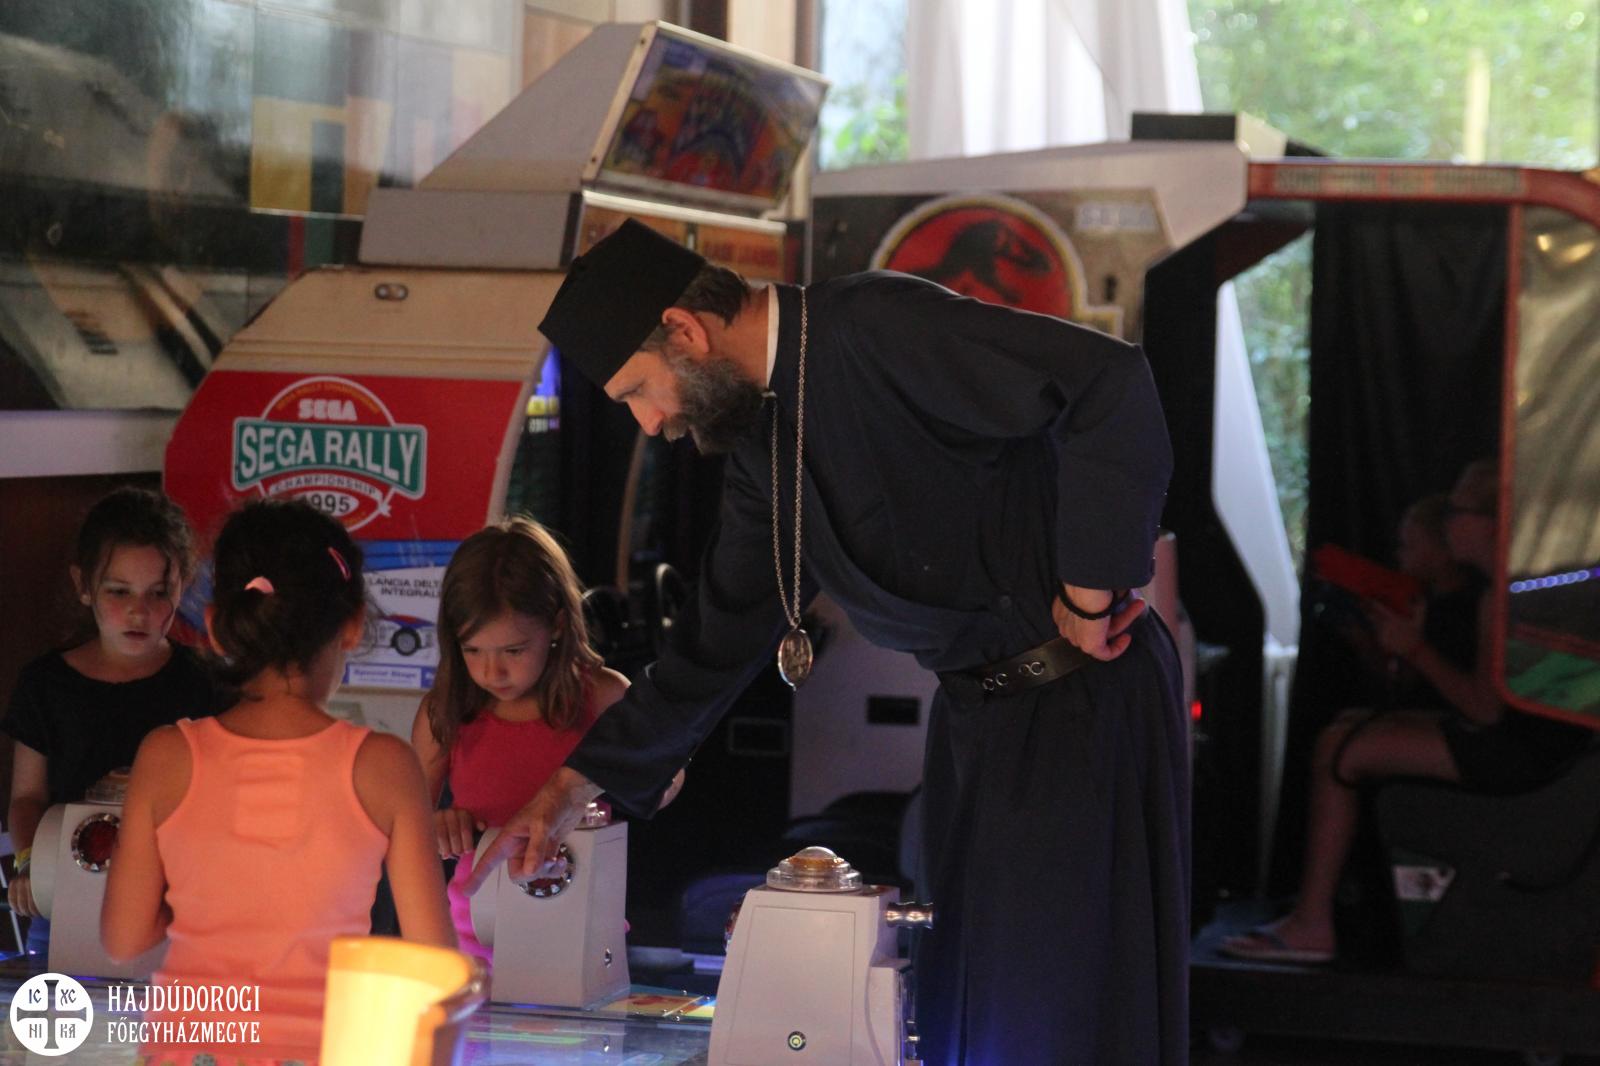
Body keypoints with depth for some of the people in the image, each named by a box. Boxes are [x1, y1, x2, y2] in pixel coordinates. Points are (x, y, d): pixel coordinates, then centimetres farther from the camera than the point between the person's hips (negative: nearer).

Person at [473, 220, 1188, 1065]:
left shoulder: (879, 329, -18)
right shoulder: (760, 440, 11)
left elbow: (1111, 384, -27)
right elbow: (722, 635, 20)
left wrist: (1089, 592, -21)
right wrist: (575, 784, 19)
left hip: (1080, 698, -9)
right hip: (974, 711, 9)